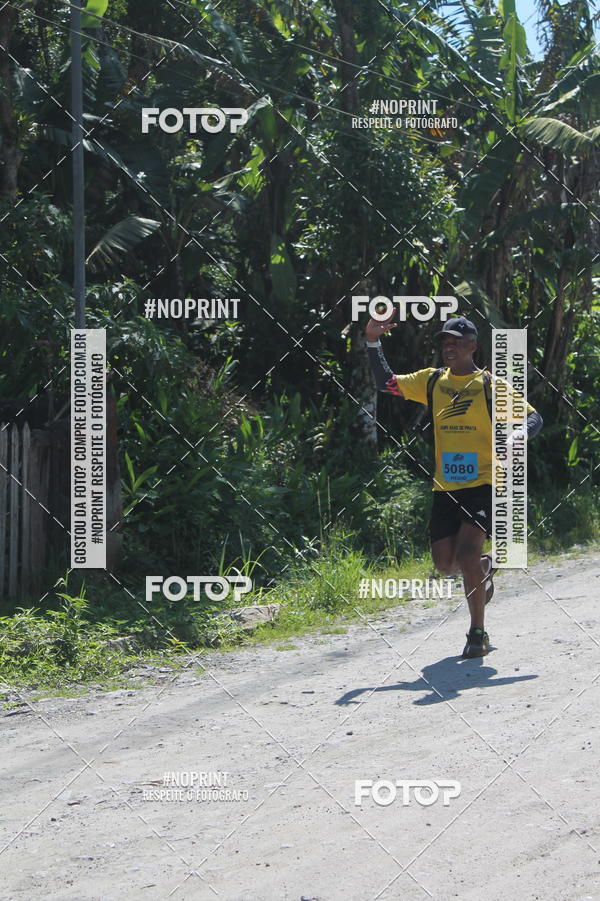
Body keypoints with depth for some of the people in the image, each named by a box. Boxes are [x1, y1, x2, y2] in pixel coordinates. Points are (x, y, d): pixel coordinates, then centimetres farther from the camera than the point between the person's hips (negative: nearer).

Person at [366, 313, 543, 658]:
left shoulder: (490, 385, -1)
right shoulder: (433, 381, 10)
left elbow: (534, 417, 1)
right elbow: (386, 382, 14)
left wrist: (518, 435, -21)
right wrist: (373, 342, 2)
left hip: (483, 485, -5)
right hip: (445, 488, 5)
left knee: (466, 554, -19)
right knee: (445, 563, 3)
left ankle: (478, 633, -6)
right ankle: (485, 568, 38)